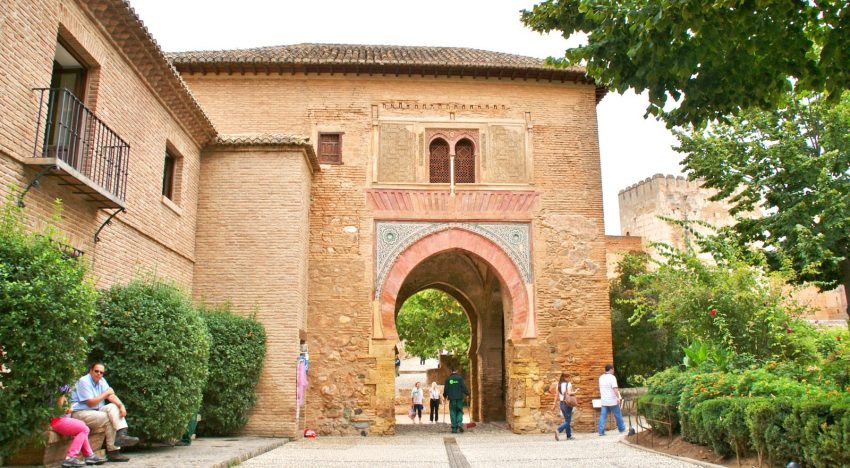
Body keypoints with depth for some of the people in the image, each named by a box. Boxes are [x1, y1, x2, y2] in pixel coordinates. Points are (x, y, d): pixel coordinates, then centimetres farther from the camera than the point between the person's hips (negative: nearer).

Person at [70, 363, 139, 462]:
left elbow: (111, 396, -2)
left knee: (114, 407, -17)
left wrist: (121, 405, -20)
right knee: (109, 419, -24)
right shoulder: (84, 381, -15)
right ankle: (113, 451, -18)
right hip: (80, 413, -7)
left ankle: (122, 435, -32)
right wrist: (106, 393, -12)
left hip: (96, 411, 7)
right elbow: (90, 403, -19)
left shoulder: (101, 380, 8)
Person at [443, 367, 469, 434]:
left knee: (453, 413, 5)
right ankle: (459, 424, -12)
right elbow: (464, 387, -4)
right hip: (459, 398, -1)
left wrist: (445, 396, 20)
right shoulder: (460, 378, -1)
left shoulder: (448, 379, 4)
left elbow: (445, 389, 6)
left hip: (452, 398, 1)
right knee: (460, 411, 10)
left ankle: (454, 428, 1)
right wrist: (467, 393, 8)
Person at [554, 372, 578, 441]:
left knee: (567, 420, 17)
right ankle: (558, 430, -23)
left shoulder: (559, 384, 7)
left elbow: (557, 394, 7)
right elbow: (569, 393, -22)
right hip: (567, 404, -7)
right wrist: (575, 392, -6)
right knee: (567, 421, -2)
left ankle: (569, 436, 19)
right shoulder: (568, 384, -10)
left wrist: (556, 402, 13)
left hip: (561, 403, 7)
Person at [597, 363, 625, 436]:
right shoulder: (612, 377, -13)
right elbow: (615, 388, -23)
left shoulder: (601, 377, 10)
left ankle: (601, 431, -5)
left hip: (604, 401, 5)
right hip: (612, 401, -5)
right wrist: (618, 397, -23)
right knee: (618, 415, 11)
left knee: (603, 415, 2)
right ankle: (622, 429, 25)